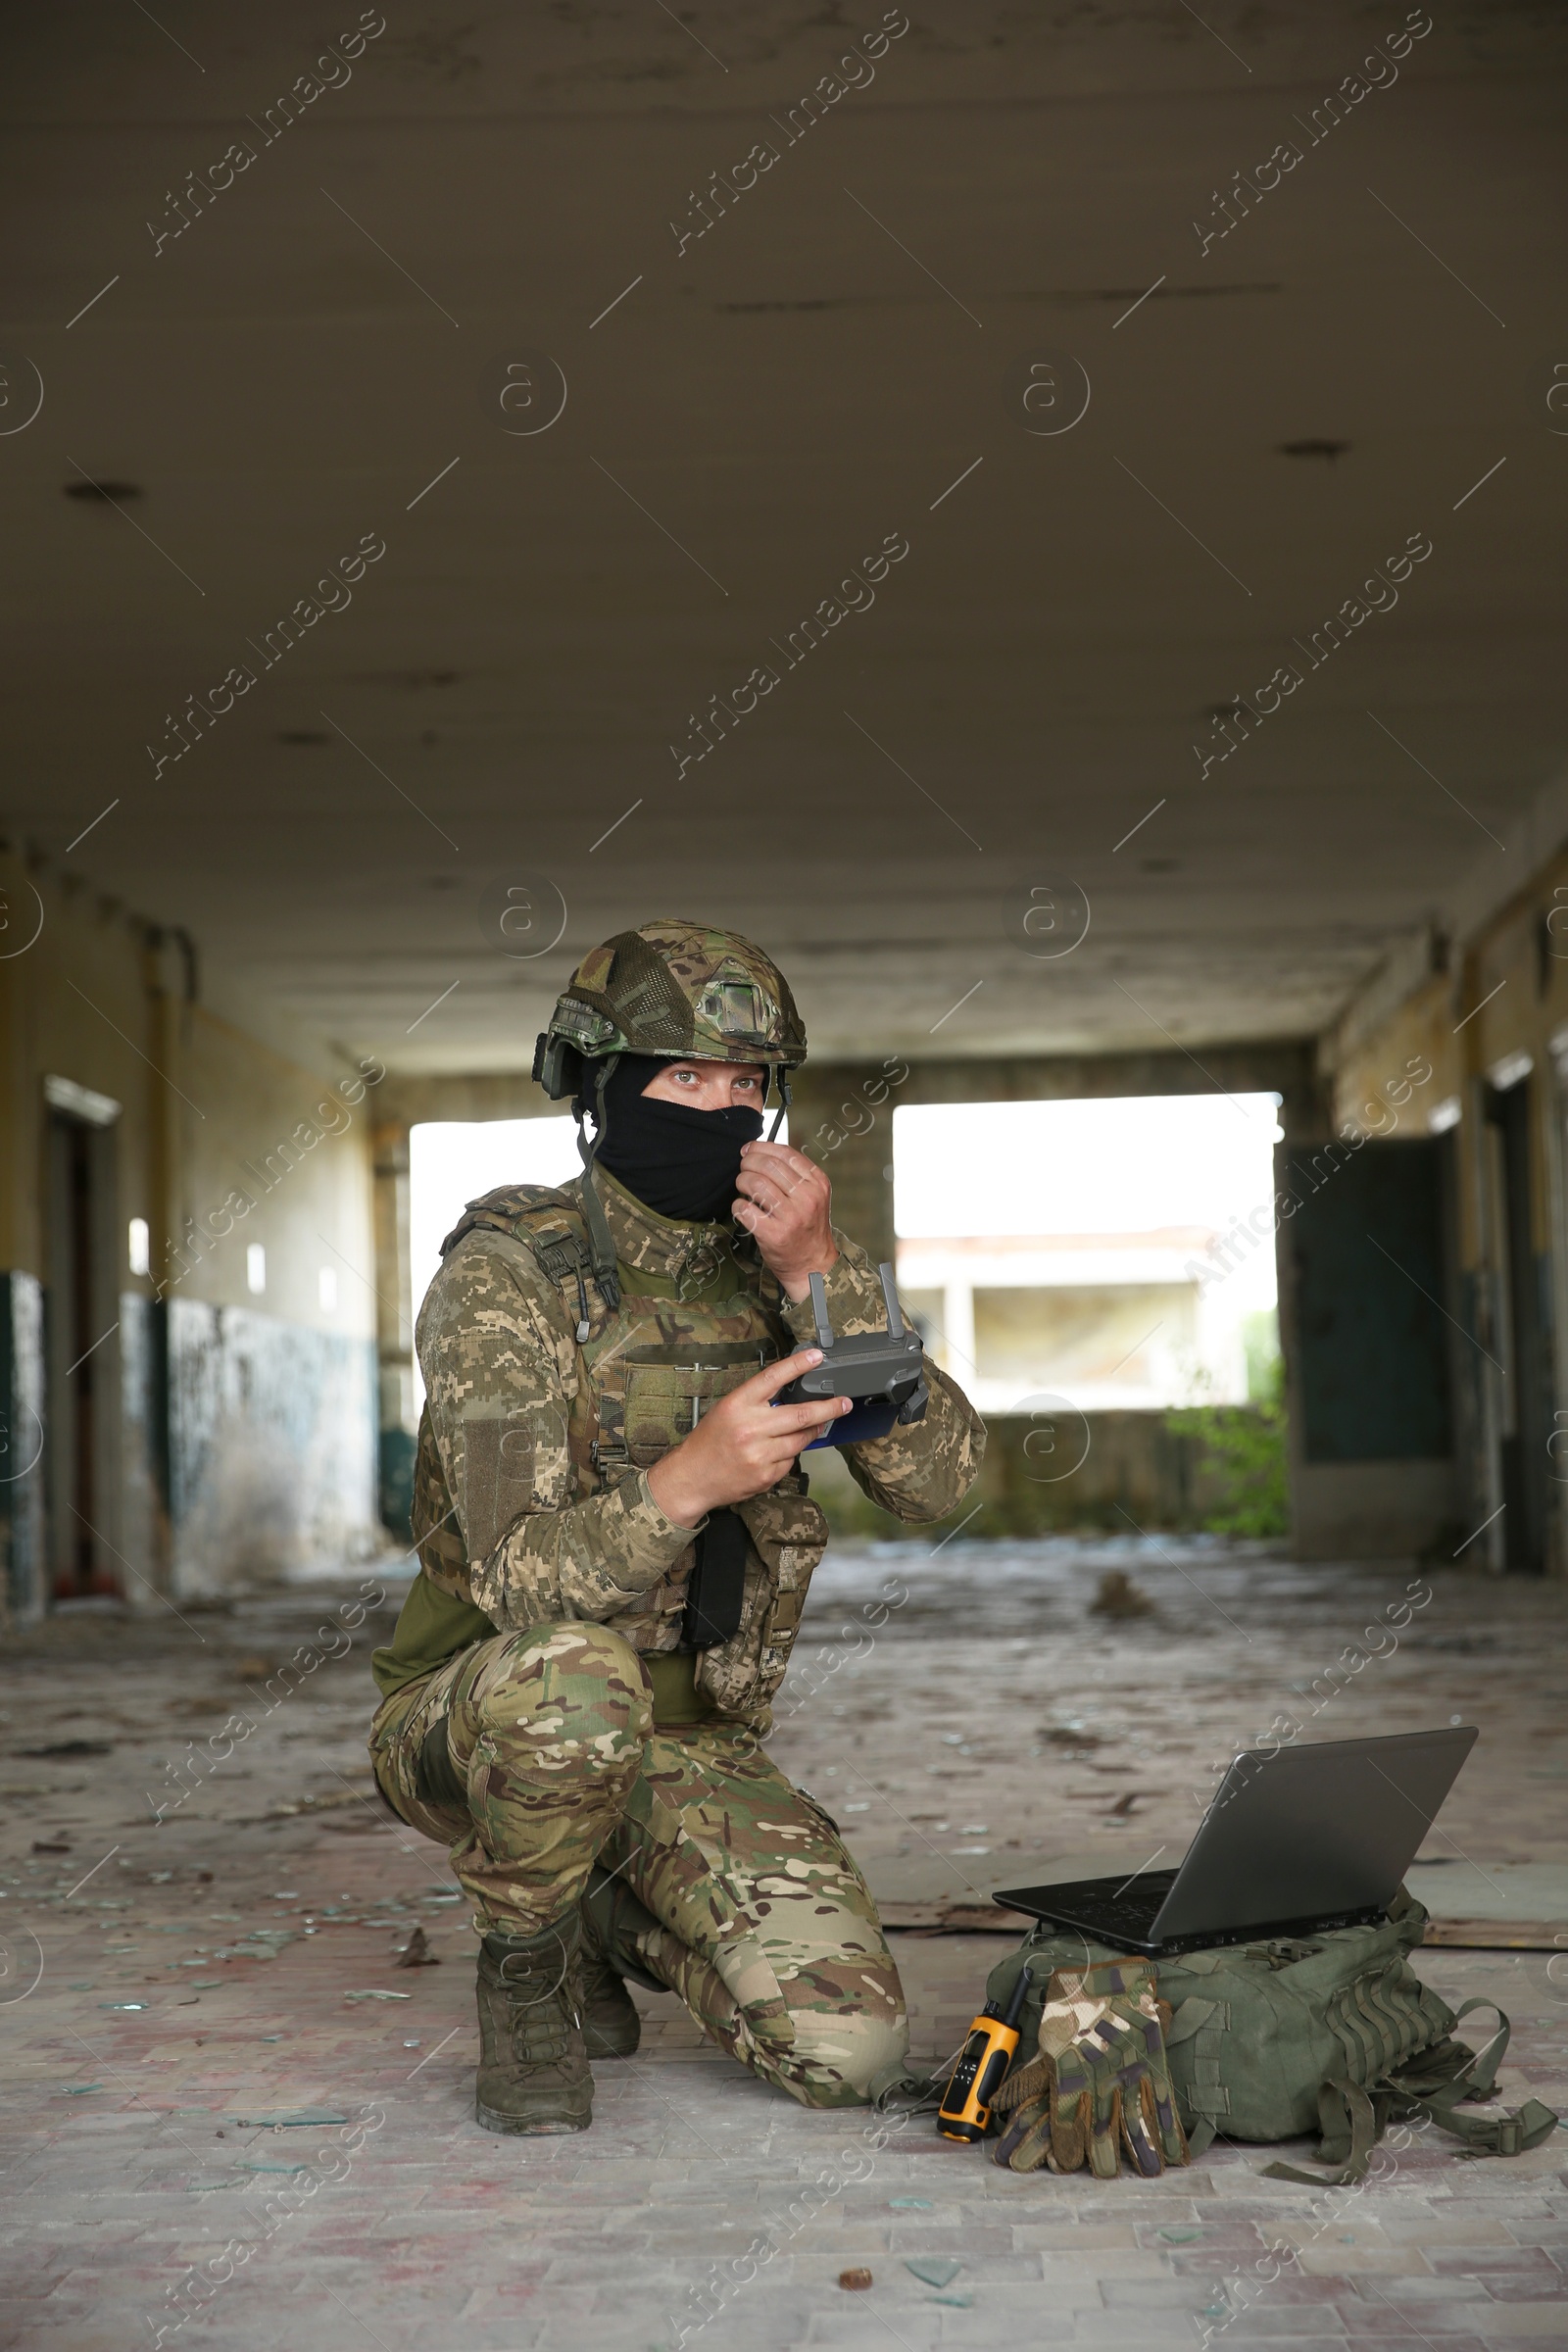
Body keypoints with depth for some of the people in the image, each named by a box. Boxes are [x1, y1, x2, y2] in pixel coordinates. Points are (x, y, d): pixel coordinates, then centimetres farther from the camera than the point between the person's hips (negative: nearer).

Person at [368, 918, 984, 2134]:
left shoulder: (789, 1266, -2)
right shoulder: (509, 1273, -17)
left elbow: (937, 1479, -14)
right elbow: (519, 1576, -27)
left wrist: (821, 1278, -27)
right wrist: (685, 1481, -46)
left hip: (696, 1745, 4)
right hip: (477, 1718, -4)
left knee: (848, 2049, -14)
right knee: (574, 1681, -40)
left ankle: (612, 1922, 16)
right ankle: (526, 1967, -8)